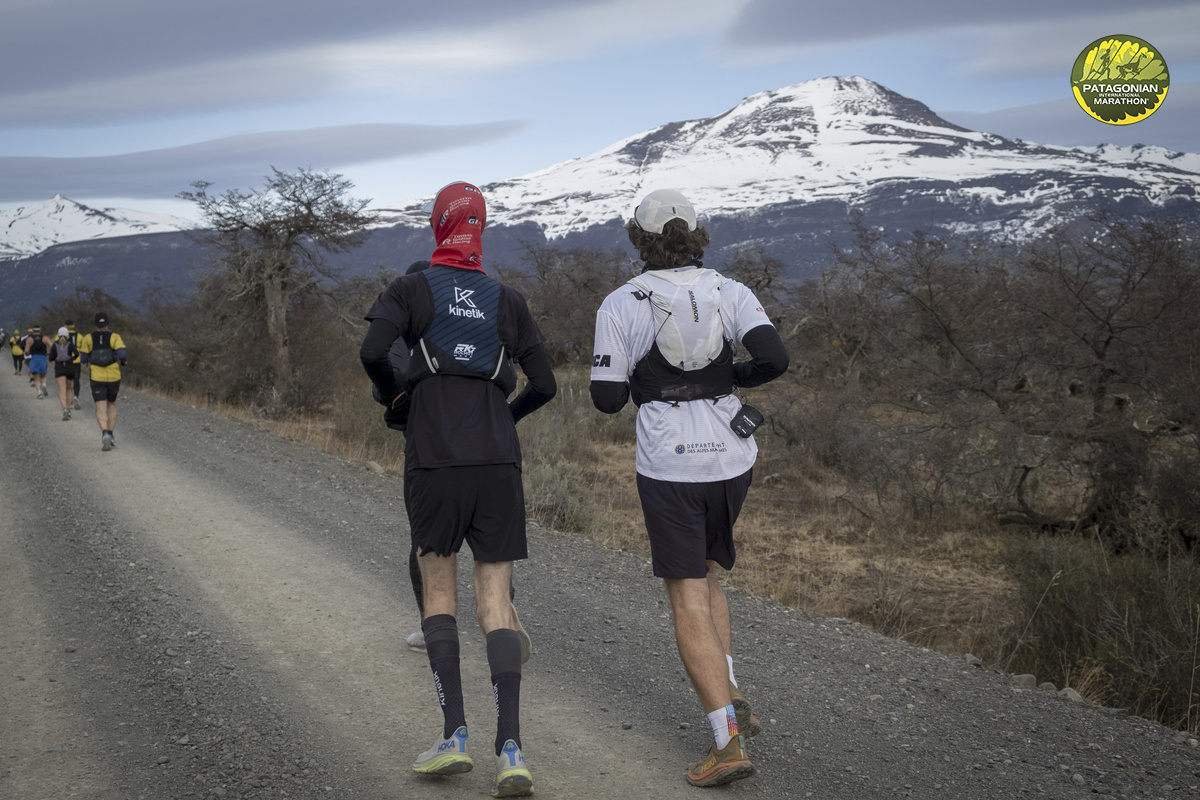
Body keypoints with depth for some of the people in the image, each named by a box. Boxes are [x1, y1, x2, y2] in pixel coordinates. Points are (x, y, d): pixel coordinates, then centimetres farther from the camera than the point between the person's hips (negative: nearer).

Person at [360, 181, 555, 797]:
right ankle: (510, 747, -12)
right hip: (499, 461, 2)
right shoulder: (508, 301, 13)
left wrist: (393, 397, 8)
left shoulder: (409, 290, 5)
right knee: (496, 605, 3)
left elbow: (372, 351, -12)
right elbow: (544, 386, 11)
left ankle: (454, 735, 4)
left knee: (438, 590, 15)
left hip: (435, 458, -2)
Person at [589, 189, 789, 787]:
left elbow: (606, 399, -6)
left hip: (669, 468, -4)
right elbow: (775, 358, -12)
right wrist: (734, 376, 9)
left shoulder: (620, 305, -4)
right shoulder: (728, 292, 2)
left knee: (689, 605, 2)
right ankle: (730, 699, 16)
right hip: (732, 458, 4)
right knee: (702, 575, 26)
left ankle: (729, 744, -6)